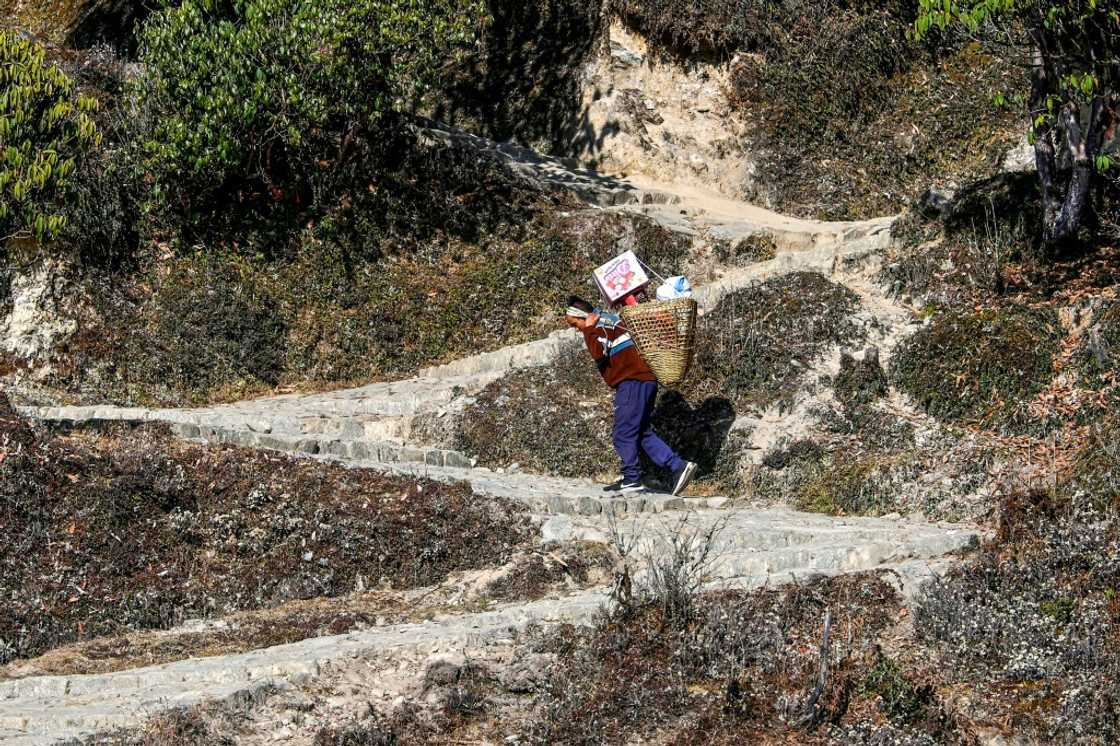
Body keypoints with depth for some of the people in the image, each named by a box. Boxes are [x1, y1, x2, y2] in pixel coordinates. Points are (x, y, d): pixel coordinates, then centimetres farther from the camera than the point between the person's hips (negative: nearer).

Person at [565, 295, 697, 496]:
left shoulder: (599, 326, -7)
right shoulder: (610, 319, 21)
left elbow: (598, 354, -23)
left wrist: (588, 329, -15)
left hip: (632, 382, -10)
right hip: (646, 380, 10)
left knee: (624, 434, -4)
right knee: (642, 433, 11)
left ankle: (632, 480, -2)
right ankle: (678, 466, 3)